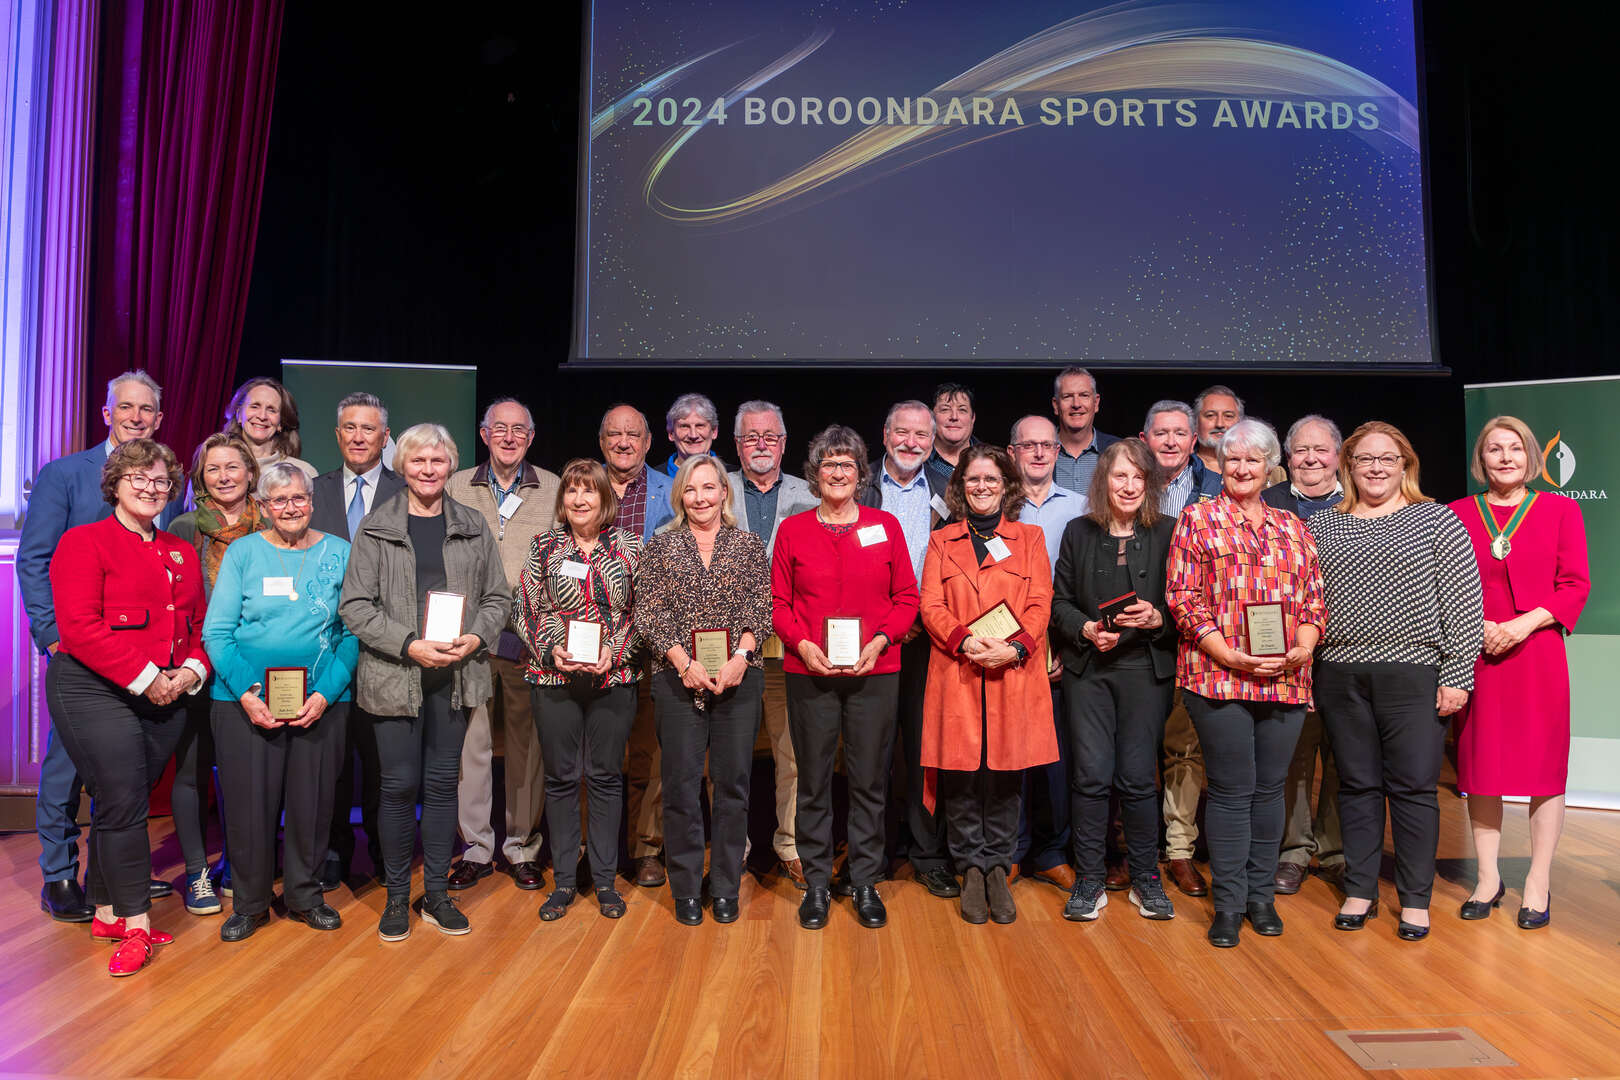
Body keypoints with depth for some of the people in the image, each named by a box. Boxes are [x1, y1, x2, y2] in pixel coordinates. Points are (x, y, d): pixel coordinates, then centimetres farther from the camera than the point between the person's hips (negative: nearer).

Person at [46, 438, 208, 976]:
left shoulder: (181, 553, 16)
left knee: (120, 805, 11)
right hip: (94, 690, -5)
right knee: (123, 803, -6)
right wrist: (144, 677, -17)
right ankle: (135, 925, 4)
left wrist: (192, 670, -2)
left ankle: (107, 912, 24)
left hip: (166, 696, 6)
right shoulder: (84, 542, -4)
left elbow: (198, 624, 17)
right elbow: (79, 626, -14)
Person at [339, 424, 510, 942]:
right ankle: (397, 896, 19)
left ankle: (437, 893, 21)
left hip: (456, 674, 2)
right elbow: (355, 605, -5)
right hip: (394, 675, -2)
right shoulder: (377, 527, 0)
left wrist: (476, 637, -9)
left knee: (442, 783, 9)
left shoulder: (473, 526, 8)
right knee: (399, 785, 3)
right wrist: (409, 644, -16)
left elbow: (498, 597, 9)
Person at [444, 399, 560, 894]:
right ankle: (476, 847, 17)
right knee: (471, 740, 3)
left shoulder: (553, 490, 7)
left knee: (527, 742, 5)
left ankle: (522, 847, 18)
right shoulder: (457, 487, 10)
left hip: (530, 636, -1)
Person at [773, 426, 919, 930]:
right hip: (809, 671, 0)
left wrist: (880, 641, -9)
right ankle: (817, 882, 21)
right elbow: (777, 601, 5)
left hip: (874, 671, 0)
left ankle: (866, 882, 21)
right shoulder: (792, 529, 5)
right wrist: (802, 643, -11)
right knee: (814, 779, 6)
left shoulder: (885, 525, 6)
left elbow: (907, 597, 6)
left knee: (869, 779, 6)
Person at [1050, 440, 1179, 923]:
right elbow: (1059, 601, 8)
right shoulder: (1078, 532, 8)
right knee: (1090, 775, 0)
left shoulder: (1168, 532, 3)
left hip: (1145, 669, -1)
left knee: (1138, 778, 2)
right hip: (1086, 668, 1)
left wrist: (1156, 618, -15)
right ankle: (1089, 881, 13)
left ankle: (1145, 878, 20)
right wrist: (1086, 630, -10)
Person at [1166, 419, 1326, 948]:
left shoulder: (1293, 528, 16)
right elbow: (1183, 598, -4)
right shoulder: (1197, 520, 4)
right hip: (1219, 676, -4)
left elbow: (1315, 599, 14)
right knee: (1232, 789, -1)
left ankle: (1261, 895, 24)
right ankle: (1228, 904, 11)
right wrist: (1230, 655, -13)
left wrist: (1303, 647, -5)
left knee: (1270, 786, 10)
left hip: (1286, 680, 4)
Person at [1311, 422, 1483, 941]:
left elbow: (1462, 602, -2)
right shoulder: (1321, 525, 11)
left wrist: (1456, 677, -7)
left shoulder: (1438, 520, 2)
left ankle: (1415, 899, 16)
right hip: (1341, 676, 3)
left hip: (1413, 672, -3)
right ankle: (1360, 891, 21)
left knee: (1413, 786, 3)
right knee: (1357, 784, 10)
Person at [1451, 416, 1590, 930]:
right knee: (1480, 764, 6)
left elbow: (1576, 585, 0)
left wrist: (1524, 623, -13)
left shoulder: (1561, 509, 4)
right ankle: (1488, 877, 18)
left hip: (1537, 652, -1)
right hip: (1475, 654, 1)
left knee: (1544, 763, 2)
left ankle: (1538, 882, 14)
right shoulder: (1458, 514, 7)